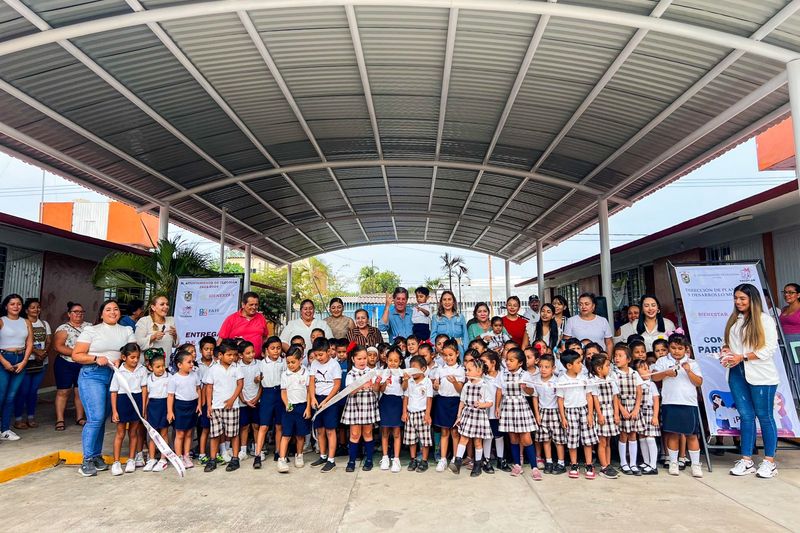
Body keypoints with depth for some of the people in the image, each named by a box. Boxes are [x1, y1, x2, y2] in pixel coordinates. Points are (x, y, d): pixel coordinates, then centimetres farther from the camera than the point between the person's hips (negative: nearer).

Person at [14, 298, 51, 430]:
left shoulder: (44, 324, 14)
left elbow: (49, 341, 9)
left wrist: (44, 352, -9)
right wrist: (36, 351, -22)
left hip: (41, 362, 5)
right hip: (26, 361, -5)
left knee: (34, 390, 10)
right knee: (23, 390, -3)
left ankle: (31, 417, 17)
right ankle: (18, 418, 6)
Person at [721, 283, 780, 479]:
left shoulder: (765, 320, -3)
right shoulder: (733, 320, 14)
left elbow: (770, 349, -9)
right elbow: (727, 342, 21)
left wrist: (742, 357, -14)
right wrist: (726, 350, -1)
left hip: (760, 375, -5)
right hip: (737, 373, 5)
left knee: (764, 416, 4)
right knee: (746, 416, 7)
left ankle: (769, 462, 15)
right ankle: (746, 461, 11)